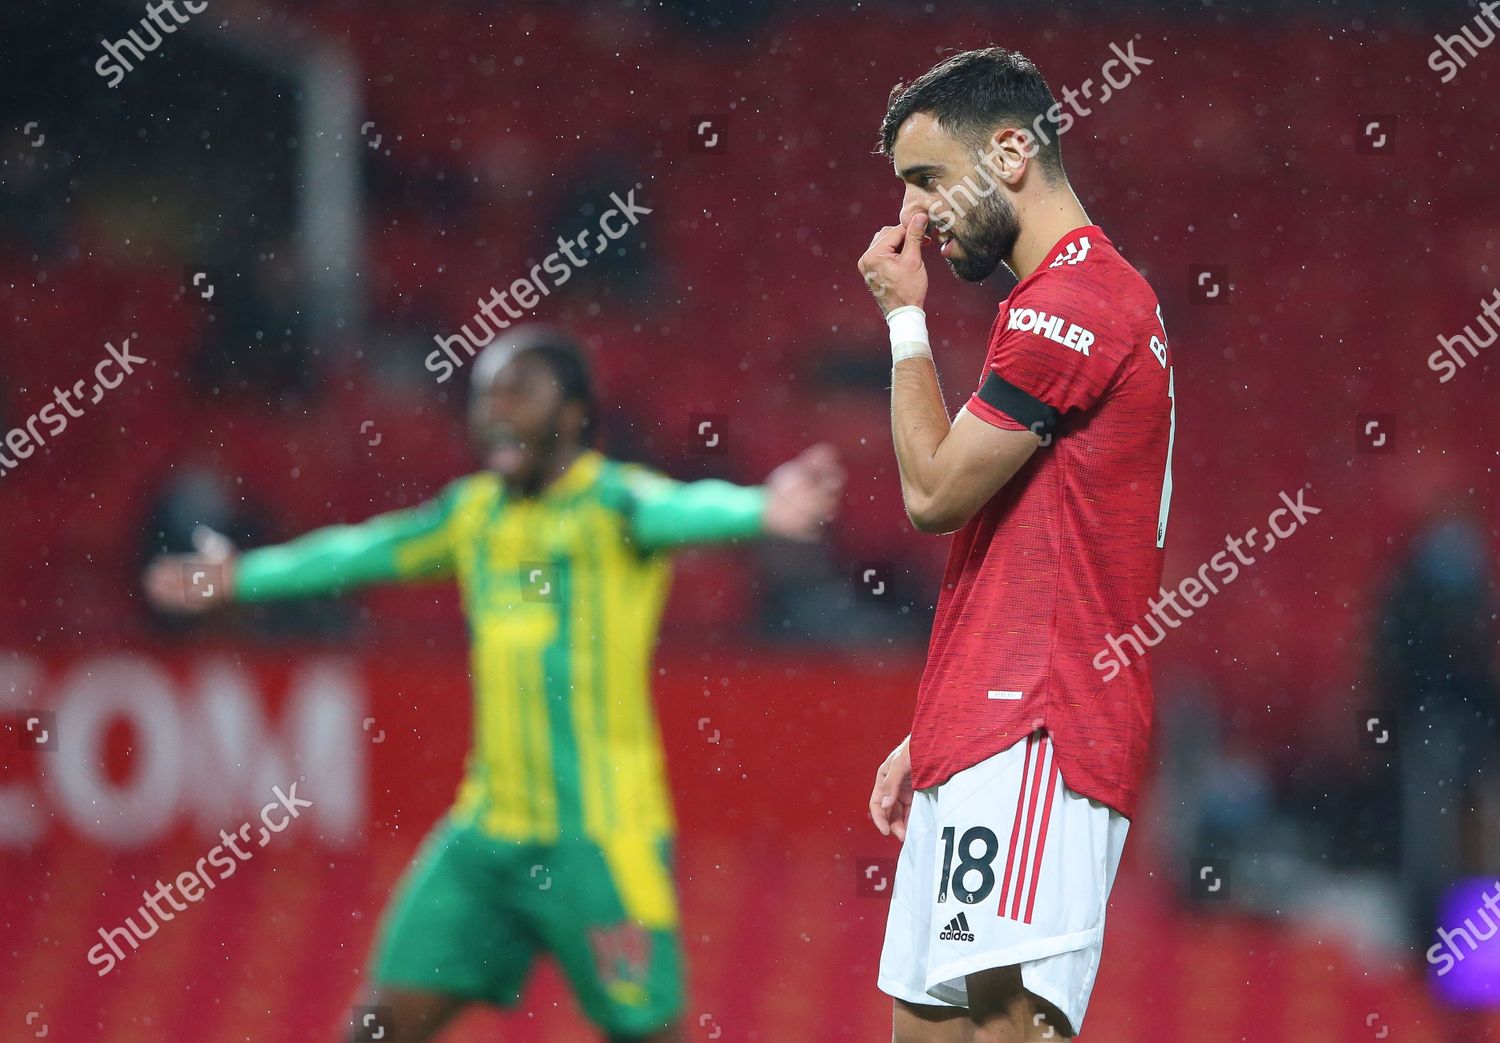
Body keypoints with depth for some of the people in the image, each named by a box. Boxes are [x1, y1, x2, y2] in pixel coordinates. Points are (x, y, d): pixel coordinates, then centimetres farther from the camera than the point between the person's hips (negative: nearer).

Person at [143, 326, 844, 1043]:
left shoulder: (610, 501, -10)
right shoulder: (476, 510, 11)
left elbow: (682, 509, -32)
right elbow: (364, 553, 28)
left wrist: (759, 511, -55)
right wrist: (242, 577, 41)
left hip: (600, 838, -7)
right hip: (490, 824, 7)